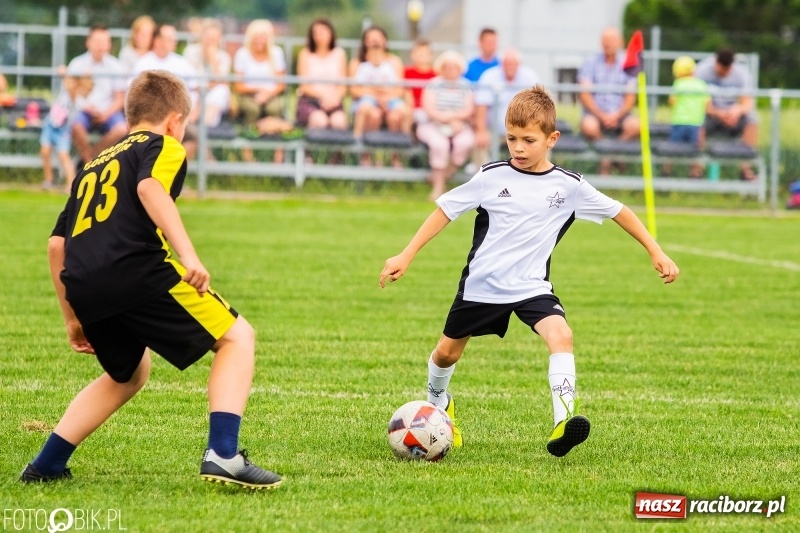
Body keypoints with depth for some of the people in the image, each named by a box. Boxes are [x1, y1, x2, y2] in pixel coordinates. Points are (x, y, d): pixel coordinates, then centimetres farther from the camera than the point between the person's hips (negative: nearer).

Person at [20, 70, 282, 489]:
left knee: (128, 373, 31)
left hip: (83, 287, 7)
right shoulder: (163, 147, 12)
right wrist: (188, 255, -22)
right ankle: (222, 455, -11)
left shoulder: (93, 166, 32)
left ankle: (46, 466, 24)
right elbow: (150, 188, -12)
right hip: (137, 270, -7)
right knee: (236, 337, 6)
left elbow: (57, 245, 29)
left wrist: (73, 318, 37)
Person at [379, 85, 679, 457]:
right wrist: (406, 256, -2)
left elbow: (618, 212, 4)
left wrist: (656, 253, 5)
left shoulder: (569, 186, -7)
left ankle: (563, 420, -36)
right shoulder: (491, 177, -9)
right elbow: (446, 209, 0)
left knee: (561, 335, -27)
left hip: (532, 287, 0)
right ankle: (437, 404, 48)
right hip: (481, 284, 1)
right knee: (447, 352, 15)